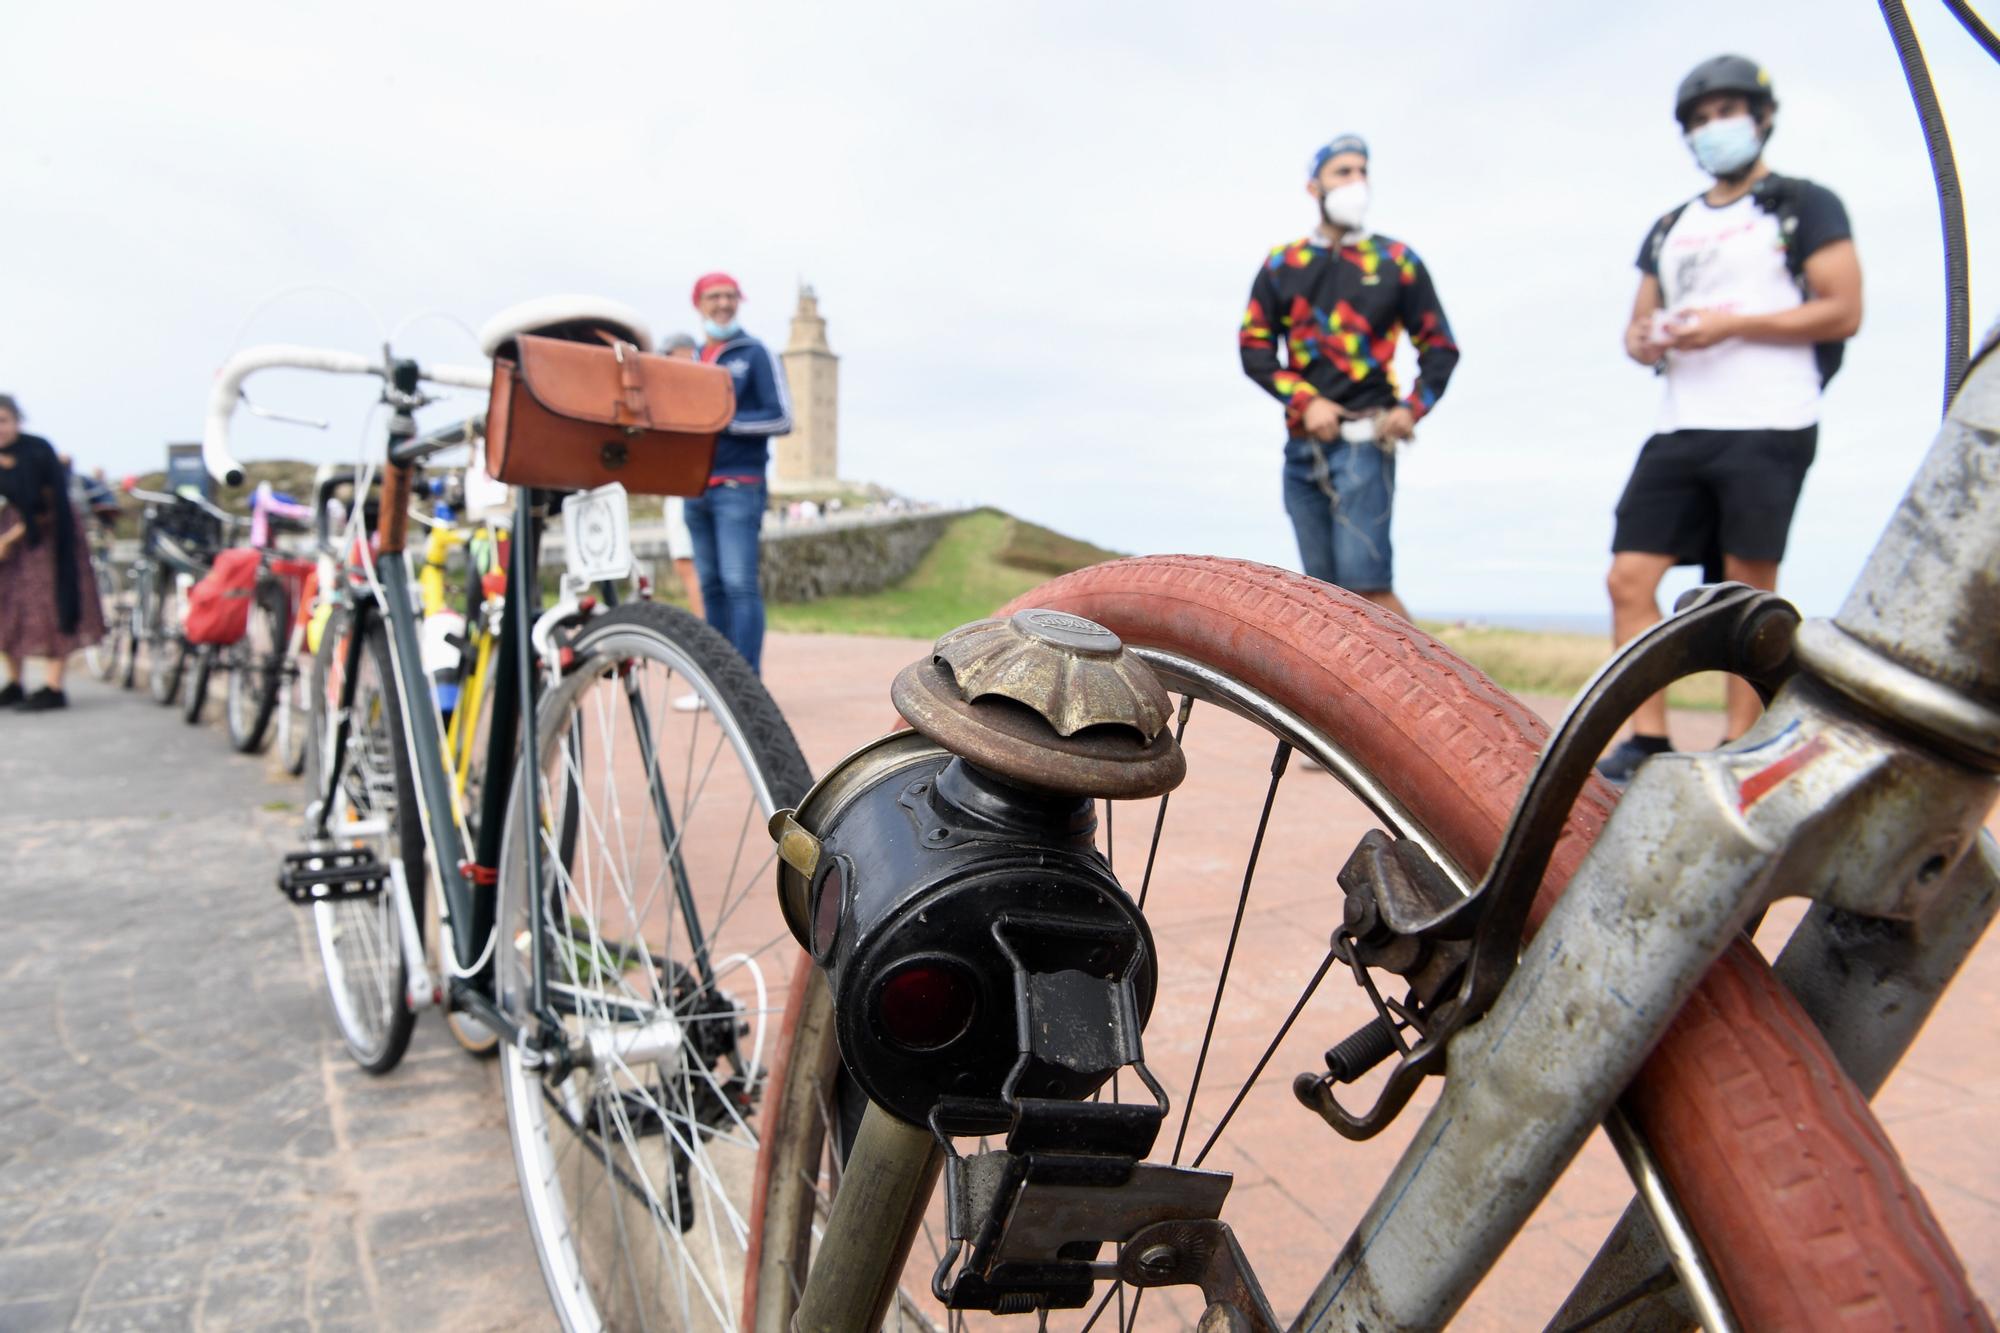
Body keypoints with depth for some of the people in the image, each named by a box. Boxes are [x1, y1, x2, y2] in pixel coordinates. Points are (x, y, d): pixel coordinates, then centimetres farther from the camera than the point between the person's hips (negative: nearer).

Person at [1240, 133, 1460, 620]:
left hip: (1364, 440, -3)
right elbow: (1254, 347, 6)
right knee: (1325, 590, 5)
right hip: (1302, 443, 3)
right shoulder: (1281, 265, 12)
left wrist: (1413, 409, -6)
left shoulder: (1396, 261, 9)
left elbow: (1440, 346, 11)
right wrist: (1305, 400, -8)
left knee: (1365, 581, -14)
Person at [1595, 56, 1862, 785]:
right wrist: (1642, 341, 1)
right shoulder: (1670, 229, 24)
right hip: (1679, 432, 5)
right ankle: (1647, 740, -1)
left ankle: (1740, 747, 2)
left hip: (1767, 430, -5)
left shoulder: (1805, 206, 7)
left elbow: (1843, 311, -3)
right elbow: (1641, 322, 26)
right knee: (1630, 577, -6)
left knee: (1749, 594, -5)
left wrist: (1732, 323, -13)